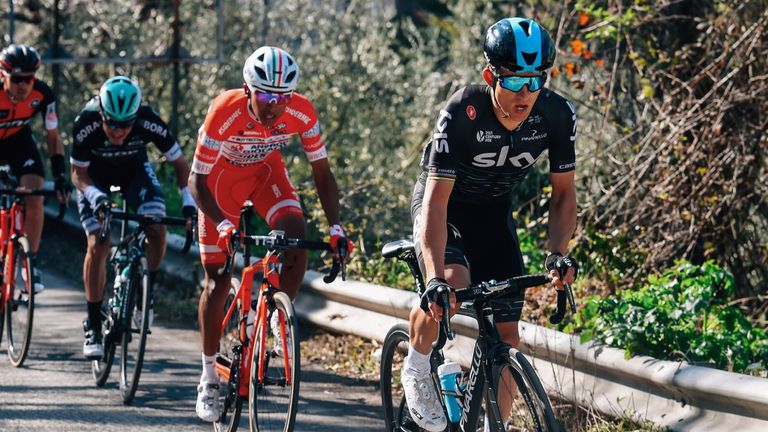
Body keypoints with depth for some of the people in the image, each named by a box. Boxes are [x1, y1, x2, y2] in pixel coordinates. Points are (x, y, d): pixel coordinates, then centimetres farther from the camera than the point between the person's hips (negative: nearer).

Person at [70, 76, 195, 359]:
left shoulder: (149, 122, -33)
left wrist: (188, 200, -31)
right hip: (95, 177, -1)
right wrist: (96, 197, -41)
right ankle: (93, 325, -2)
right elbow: (78, 174, -22)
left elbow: (179, 163, -19)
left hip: (135, 171, 1)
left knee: (157, 232, -21)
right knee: (97, 246, -15)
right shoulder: (85, 125, -35)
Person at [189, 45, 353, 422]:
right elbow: (197, 181, -29)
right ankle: (209, 380, 10)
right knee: (217, 280, -2)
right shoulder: (225, 113, -36)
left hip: (267, 172, 2)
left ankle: (280, 320, -5)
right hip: (222, 176, -2)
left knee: (297, 237, -27)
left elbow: (322, 172, -17)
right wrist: (222, 224, -43)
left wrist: (335, 226, -27)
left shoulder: (301, 113, -28)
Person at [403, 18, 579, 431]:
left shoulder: (558, 115, -22)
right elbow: (437, 199, -35)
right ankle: (416, 368, -5)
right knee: (454, 285, -33)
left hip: (493, 212, 4)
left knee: (506, 335, -3)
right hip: (444, 206, -4)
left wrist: (557, 253, -28)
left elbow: (563, 192, -11)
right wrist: (436, 279, -47)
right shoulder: (461, 113, -33)